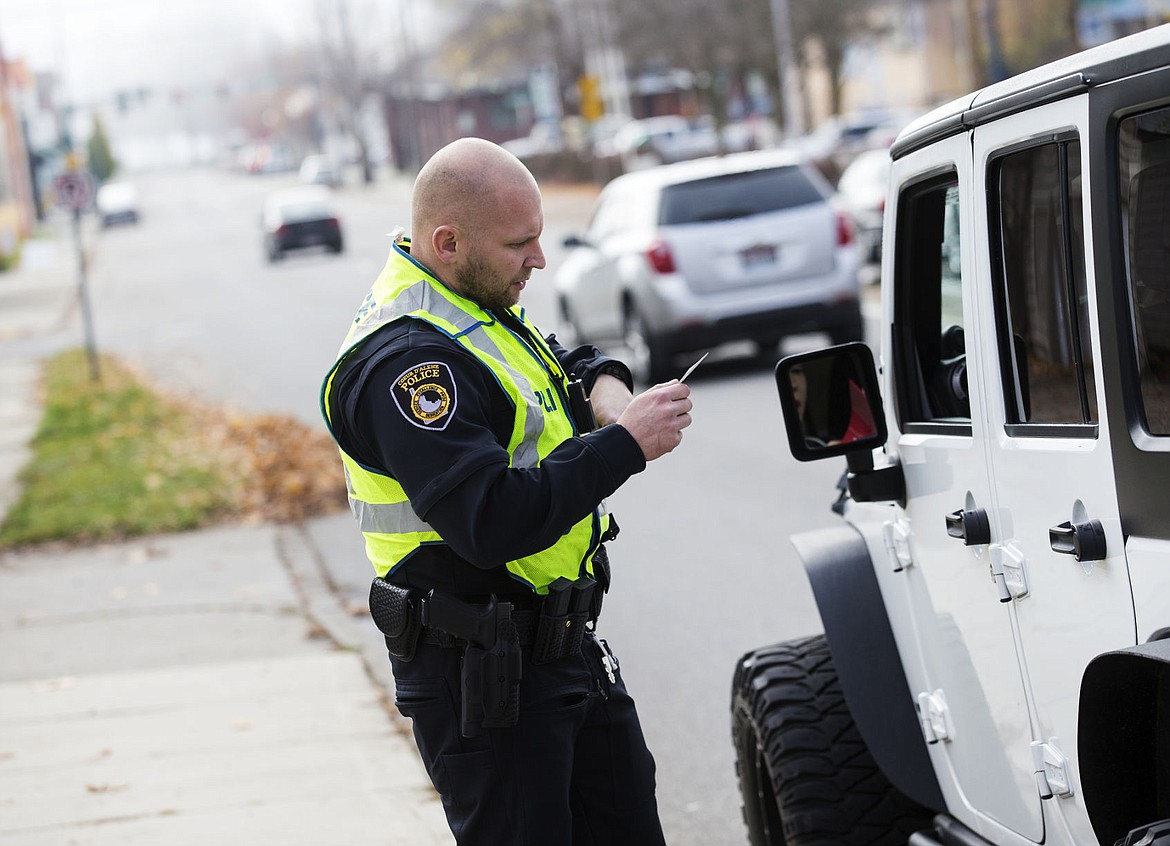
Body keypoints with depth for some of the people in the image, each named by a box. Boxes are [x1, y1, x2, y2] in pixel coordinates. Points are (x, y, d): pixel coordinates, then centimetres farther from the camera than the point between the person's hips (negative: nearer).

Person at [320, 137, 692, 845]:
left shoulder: (476, 302, 9)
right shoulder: (405, 360, -23)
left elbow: (562, 360, 29)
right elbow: (494, 521, -31)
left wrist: (603, 384, 4)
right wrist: (623, 445, -25)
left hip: (566, 648, 10)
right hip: (482, 675, -10)